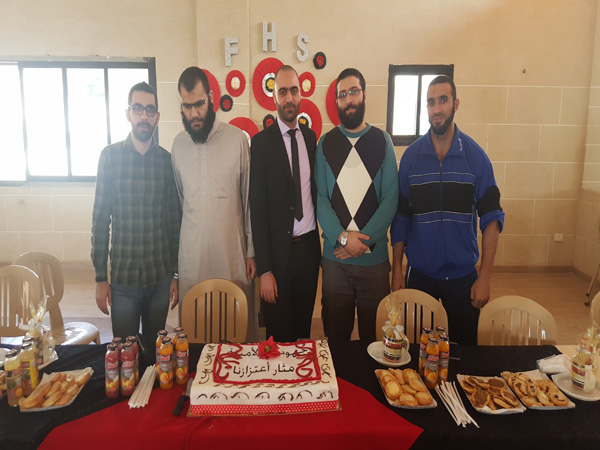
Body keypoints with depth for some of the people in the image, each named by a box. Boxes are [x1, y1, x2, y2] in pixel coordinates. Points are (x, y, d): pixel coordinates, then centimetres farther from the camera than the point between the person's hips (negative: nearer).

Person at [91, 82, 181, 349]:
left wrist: (176, 274, 3)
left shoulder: (167, 160, 1)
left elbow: (175, 220, 5)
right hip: (122, 277, -1)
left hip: (161, 277, 1)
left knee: (155, 347, 15)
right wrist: (100, 278, -2)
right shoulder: (110, 156, -2)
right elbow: (100, 219, 0)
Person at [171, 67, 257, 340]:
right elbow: (177, 200, 13)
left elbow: (249, 198, 0)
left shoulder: (237, 139, -4)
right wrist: (172, 251, 11)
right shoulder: (178, 143, 7)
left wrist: (252, 250, 0)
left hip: (231, 251, -2)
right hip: (191, 253, 3)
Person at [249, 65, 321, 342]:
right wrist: (264, 269, -12)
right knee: (279, 335, 9)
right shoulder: (261, 142, -7)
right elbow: (257, 207, -9)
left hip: (309, 247, 4)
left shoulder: (311, 137, 8)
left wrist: (325, 247, 5)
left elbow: (316, 191, 10)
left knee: (303, 329, 17)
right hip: (279, 251, -4)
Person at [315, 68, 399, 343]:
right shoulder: (325, 143, 5)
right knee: (335, 333, 11)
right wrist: (342, 236, -14)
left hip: (374, 256, 0)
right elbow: (320, 197, -1)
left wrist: (364, 240, -13)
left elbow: (391, 198, -2)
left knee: (374, 334, 10)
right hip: (335, 256, 1)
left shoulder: (381, 141, 3)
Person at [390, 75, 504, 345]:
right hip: (419, 274, 0)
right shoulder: (411, 156, -2)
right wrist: (397, 269, -1)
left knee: (464, 347, 13)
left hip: (463, 275, 0)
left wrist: (484, 277, -8)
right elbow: (400, 217, 1)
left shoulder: (476, 156, -4)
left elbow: (491, 218, -4)